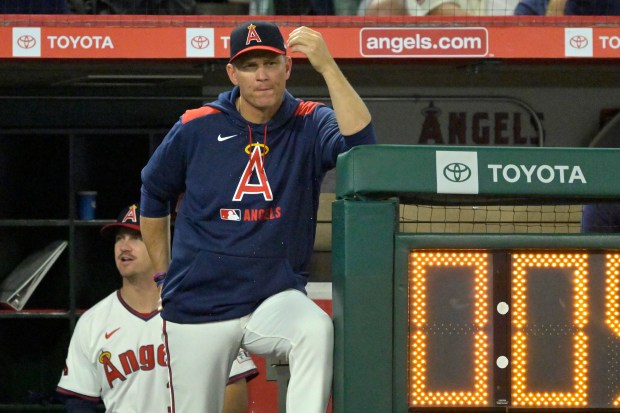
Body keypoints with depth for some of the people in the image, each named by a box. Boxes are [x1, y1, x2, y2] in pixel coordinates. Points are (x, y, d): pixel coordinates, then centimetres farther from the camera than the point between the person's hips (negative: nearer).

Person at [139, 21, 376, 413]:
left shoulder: (310, 125, -2)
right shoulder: (197, 128, -1)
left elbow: (361, 143, -25)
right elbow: (154, 195, 15)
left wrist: (327, 66, -29)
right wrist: (164, 276, 16)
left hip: (277, 297, -1)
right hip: (198, 305, 1)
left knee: (317, 330, -34)